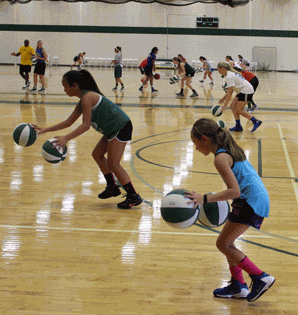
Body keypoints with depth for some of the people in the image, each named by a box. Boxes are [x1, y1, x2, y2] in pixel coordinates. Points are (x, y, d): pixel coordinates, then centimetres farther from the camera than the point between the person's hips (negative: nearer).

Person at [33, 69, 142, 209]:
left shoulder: (87, 97, -18)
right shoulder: (82, 102, 13)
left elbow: (85, 125, -25)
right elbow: (68, 122, 19)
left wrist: (66, 138, -33)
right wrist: (45, 130, 16)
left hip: (121, 128, -10)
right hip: (113, 129, 10)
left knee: (113, 164, -9)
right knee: (97, 154, 18)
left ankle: (134, 197, -4)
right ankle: (112, 187, 27)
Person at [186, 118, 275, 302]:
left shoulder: (221, 158, -18)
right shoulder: (229, 150, 12)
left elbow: (235, 191, -26)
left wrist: (204, 198, -30)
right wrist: (217, 199, 27)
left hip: (251, 202, -10)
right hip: (258, 198, 10)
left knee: (223, 244, -3)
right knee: (227, 242, 16)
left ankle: (261, 278, 3)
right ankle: (238, 287, 23)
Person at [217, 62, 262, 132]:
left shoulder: (229, 77, -18)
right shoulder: (231, 73, 14)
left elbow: (230, 92, -20)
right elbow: (230, 90, 19)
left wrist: (225, 104, -20)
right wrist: (223, 98, 18)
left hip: (246, 91, -10)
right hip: (243, 91, 10)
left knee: (239, 110, -6)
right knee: (233, 106, 7)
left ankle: (256, 122, -3)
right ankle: (238, 126, 8)